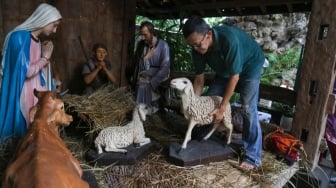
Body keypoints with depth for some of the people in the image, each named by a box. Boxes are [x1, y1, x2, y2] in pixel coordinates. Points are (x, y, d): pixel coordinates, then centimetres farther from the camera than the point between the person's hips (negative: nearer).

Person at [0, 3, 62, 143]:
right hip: (24, 97, -7)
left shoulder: (38, 41, 10)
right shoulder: (19, 37, -12)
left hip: (38, 95, 7)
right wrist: (45, 58, -7)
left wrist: (46, 56, 2)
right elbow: (25, 71, -18)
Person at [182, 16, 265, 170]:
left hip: (250, 66, -6)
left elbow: (234, 77, -32)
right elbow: (199, 78, -11)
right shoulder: (198, 47, -20)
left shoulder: (229, 39, -39)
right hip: (224, 70, 6)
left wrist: (222, 108, -28)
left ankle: (253, 156, -6)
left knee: (248, 109, -17)